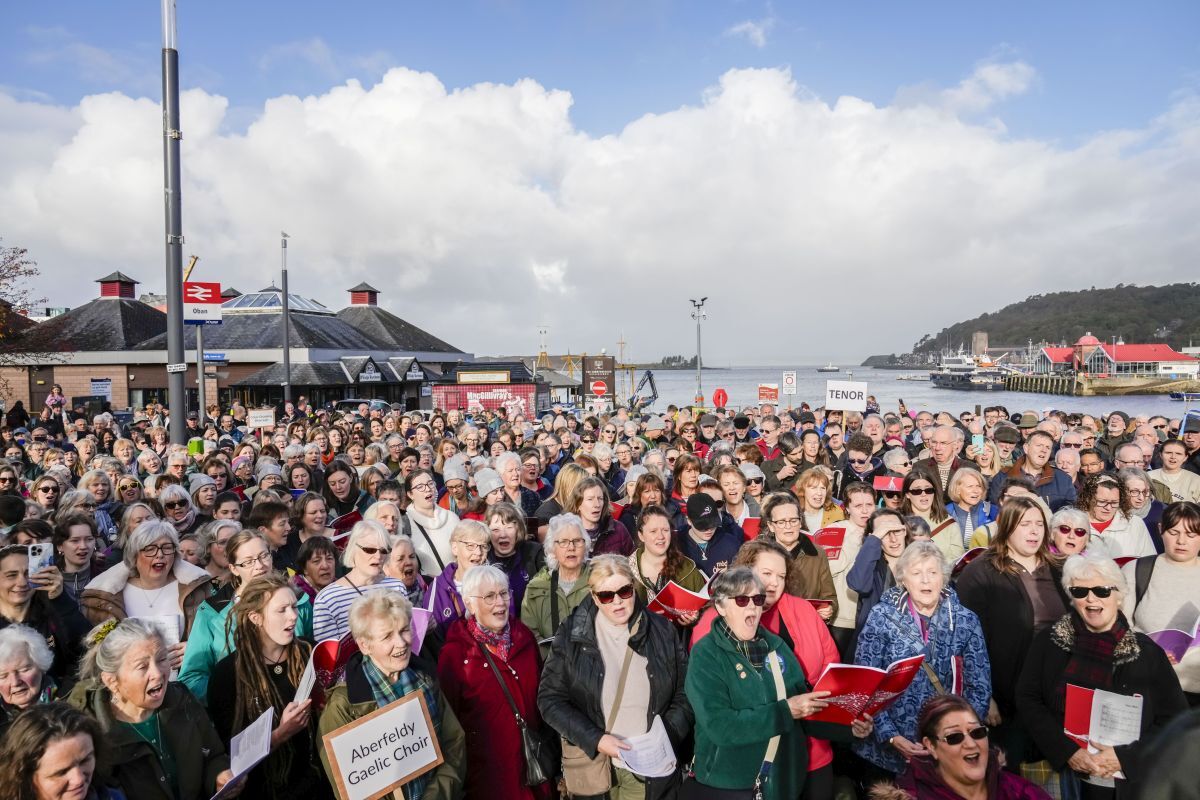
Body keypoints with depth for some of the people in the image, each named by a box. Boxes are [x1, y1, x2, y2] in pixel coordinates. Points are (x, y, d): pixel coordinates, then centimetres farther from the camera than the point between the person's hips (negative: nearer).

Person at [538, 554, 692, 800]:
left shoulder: (662, 631, -3)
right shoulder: (572, 634, -8)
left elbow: (684, 694, 2)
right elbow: (550, 698, -8)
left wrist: (666, 737, -13)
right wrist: (595, 740, -17)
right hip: (591, 761, -1)